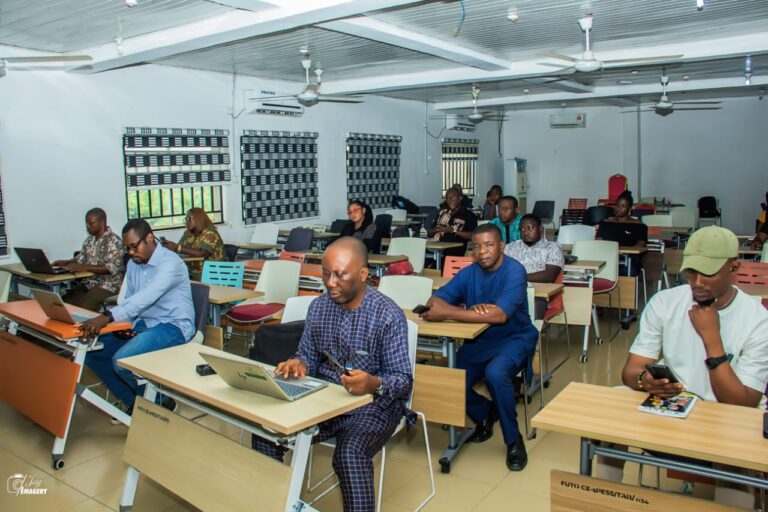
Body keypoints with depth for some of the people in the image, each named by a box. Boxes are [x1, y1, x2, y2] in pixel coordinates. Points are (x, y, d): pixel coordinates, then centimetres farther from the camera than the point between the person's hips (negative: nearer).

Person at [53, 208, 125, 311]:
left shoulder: (113, 241, -13)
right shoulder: (89, 240, 13)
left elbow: (112, 268, -21)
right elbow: (80, 259, 22)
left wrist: (84, 267, -27)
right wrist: (66, 262, 0)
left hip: (108, 284, -7)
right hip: (89, 282, 8)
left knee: (83, 307, -27)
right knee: (65, 302, -13)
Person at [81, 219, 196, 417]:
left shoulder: (170, 263, -20)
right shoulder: (133, 264, 8)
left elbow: (146, 297, -33)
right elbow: (128, 299, 15)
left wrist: (108, 317, -43)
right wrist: (123, 325, -7)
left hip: (172, 326, -9)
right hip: (141, 323, 9)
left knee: (122, 360, -27)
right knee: (92, 351, 0)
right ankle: (132, 401, 13)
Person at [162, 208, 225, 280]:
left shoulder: (210, 234, -12)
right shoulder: (188, 233, 12)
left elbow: (202, 254, -25)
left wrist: (177, 248, -29)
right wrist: (169, 245, -16)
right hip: (193, 272, 7)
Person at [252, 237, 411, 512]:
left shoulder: (388, 315, -15)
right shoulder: (318, 307, 2)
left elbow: (403, 379, -16)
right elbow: (309, 356, 11)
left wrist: (374, 384, -38)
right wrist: (299, 364, -14)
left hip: (373, 404, -5)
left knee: (349, 454, -34)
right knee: (265, 432, -13)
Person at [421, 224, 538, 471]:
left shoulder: (514, 271, -18)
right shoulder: (469, 273, -2)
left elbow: (500, 315, -32)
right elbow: (434, 301, -6)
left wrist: (446, 314, -32)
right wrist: (470, 310, -27)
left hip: (514, 339, -5)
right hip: (479, 340, 5)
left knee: (495, 373, -35)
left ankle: (514, 440, -10)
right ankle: (486, 412, 19)